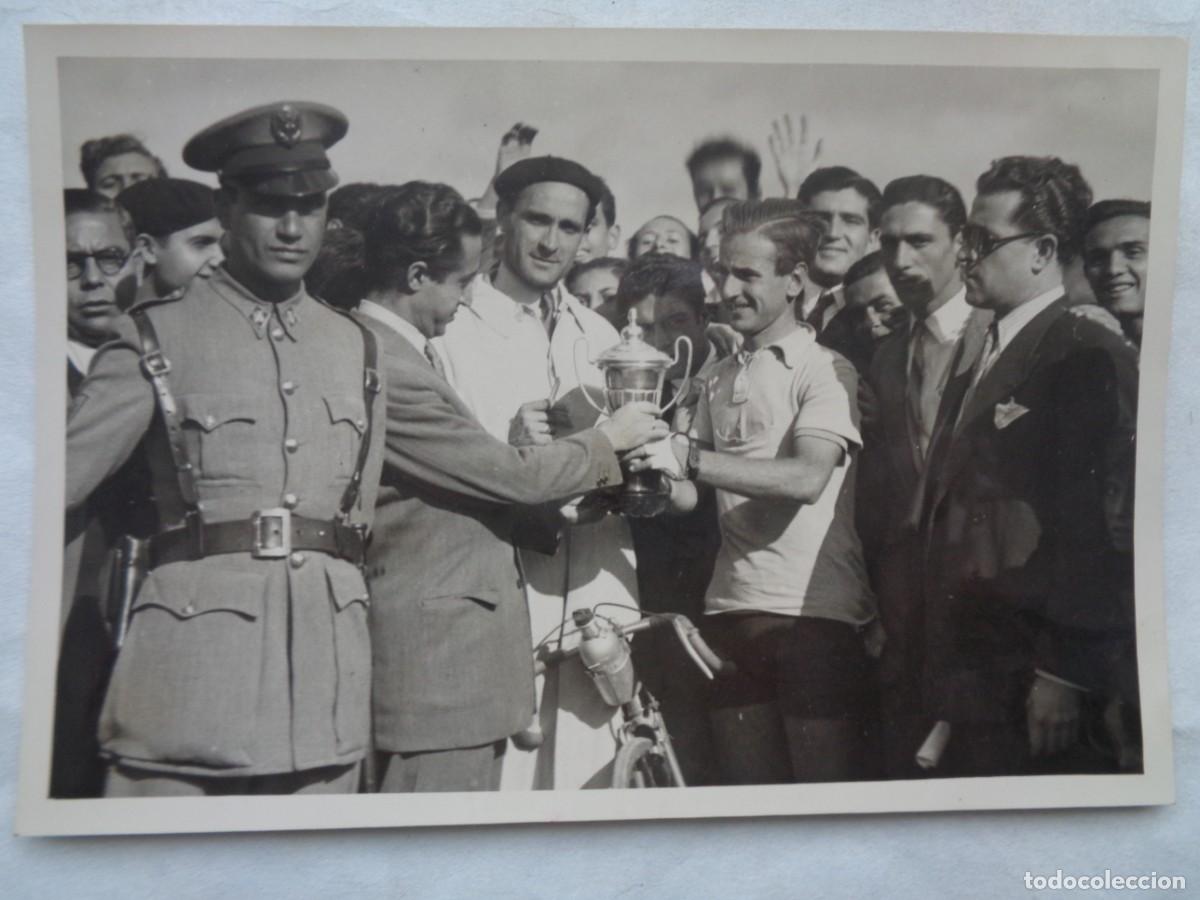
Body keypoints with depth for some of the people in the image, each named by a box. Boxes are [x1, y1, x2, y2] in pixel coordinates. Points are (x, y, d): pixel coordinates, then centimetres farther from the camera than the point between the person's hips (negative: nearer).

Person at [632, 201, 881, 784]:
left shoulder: (825, 369, -3)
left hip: (815, 614, -5)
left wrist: (689, 458, -24)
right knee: (750, 798, 10)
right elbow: (691, 496, 15)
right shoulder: (720, 380, 16)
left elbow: (808, 478, -19)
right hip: (732, 612, 6)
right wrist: (655, 475, -6)